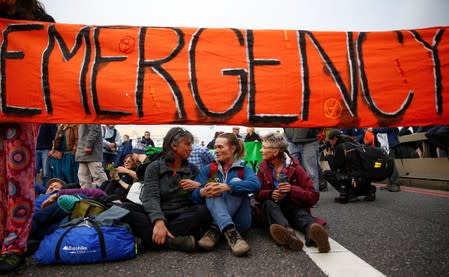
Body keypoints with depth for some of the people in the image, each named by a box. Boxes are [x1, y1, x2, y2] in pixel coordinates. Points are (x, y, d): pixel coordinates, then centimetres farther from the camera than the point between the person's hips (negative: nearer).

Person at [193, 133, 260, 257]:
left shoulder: (243, 170, 6)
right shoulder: (208, 169, 11)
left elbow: (255, 184, -19)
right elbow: (194, 196, 0)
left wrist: (227, 187, -32)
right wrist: (202, 192, -25)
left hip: (238, 221, -1)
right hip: (214, 217, 1)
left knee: (236, 182, -19)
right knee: (212, 192, -22)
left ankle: (214, 231, -30)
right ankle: (231, 233, -42)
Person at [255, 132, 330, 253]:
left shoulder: (295, 168, -4)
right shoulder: (263, 168, 3)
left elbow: (313, 197, -7)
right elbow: (257, 194, -1)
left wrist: (292, 189, -24)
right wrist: (270, 194, -23)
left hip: (293, 207, -1)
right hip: (271, 208, 1)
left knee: (300, 212, -33)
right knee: (268, 203, -32)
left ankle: (314, 234, -67)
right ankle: (289, 234, -61)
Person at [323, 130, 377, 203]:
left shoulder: (340, 147, -8)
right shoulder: (354, 144, 15)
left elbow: (334, 167, -5)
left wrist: (329, 156, 9)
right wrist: (332, 155, 21)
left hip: (355, 180, -8)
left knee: (326, 174, -2)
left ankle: (344, 193, -8)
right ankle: (368, 189, 15)